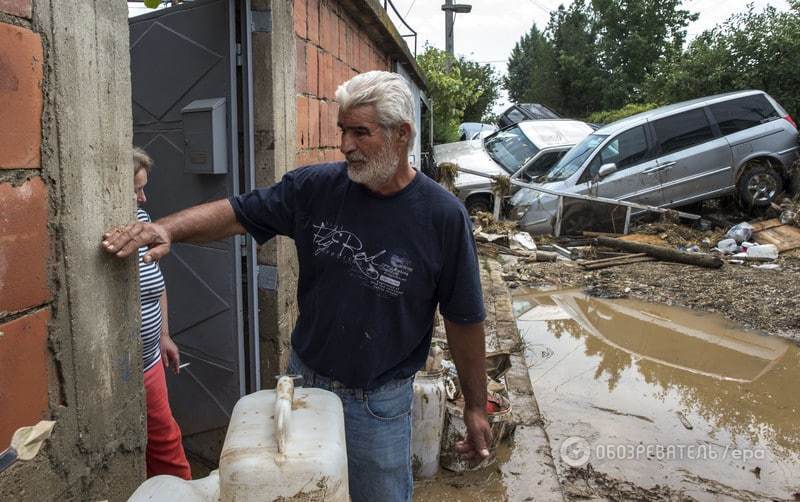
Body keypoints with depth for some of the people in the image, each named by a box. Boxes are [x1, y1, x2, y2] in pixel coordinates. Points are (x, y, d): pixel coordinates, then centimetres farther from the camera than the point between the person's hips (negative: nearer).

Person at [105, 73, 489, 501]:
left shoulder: (443, 217, -16)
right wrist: (166, 228, -23)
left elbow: (463, 319, -9)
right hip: (305, 378, 3)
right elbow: (236, 213, -4)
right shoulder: (315, 187, -10)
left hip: (379, 402, -3)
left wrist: (475, 406, -2)